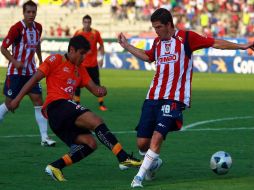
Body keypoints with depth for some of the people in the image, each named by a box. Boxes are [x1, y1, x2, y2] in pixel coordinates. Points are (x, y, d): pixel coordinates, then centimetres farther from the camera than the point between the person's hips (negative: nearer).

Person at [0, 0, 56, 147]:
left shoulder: (38, 28, 2)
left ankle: (45, 137, -4)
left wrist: (41, 61, 21)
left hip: (30, 71, 5)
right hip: (15, 72, -5)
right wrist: (15, 62, -24)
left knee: (38, 101, -5)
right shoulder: (17, 28, -16)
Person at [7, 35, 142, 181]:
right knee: (96, 121, -22)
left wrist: (102, 90, -9)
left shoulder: (80, 71, 25)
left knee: (90, 143, -5)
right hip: (57, 105, -9)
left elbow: (94, 89, 16)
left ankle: (56, 167, -6)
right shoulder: (56, 60, 4)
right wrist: (18, 99, -5)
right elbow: (35, 79, 0)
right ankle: (124, 158, -30)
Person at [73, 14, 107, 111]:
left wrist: (101, 57, -1)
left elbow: (101, 45, 7)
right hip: (81, 63, 0)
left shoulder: (96, 33, -1)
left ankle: (101, 104, 5)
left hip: (93, 63, 0)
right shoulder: (78, 33, 0)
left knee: (97, 83, 0)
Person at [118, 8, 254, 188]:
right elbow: (147, 57, 35)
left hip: (174, 99, -5)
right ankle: (154, 162, 31)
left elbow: (215, 43, 1)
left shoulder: (186, 38, -2)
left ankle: (139, 176, -14)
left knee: (157, 136, -21)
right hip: (153, 97, 6)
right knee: (142, 142, 0)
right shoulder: (157, 42, 14)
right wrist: (127, 46, 35)